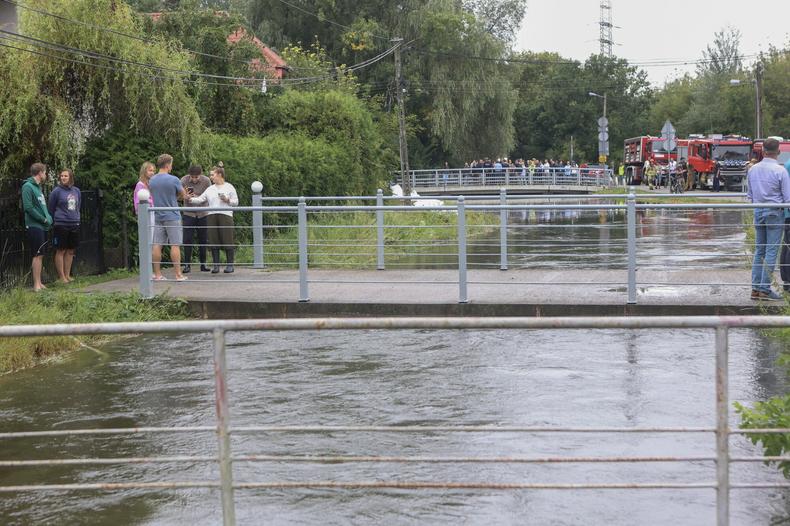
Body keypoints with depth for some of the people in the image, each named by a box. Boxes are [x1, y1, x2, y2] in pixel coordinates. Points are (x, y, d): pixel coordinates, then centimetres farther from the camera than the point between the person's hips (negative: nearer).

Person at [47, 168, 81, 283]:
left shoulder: (76, 191, 8)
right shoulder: (57, 191, -7)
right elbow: (51, 208, 0)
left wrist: (76, 217, 14)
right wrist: (54, 220, 5)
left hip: (74, 225, 5)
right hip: (61, 225, -5)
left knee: (70, 251, 10)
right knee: (61, 251, -1)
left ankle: (67, 275, 19)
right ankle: (61, 276, 4)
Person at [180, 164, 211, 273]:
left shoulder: (206, 181, -11)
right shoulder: (184, 181, -12)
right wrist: (185, 196, -32)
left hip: (203, 214, 1)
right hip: (189, 214, -1)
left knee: (203, 240, 5)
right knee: (187, 240, -7)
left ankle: (203, 264, 15)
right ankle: (187, 265, -1)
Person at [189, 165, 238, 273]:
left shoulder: (229, 187, 7)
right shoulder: (210, 189, 18)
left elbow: (236, 202, 6)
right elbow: (200, 199, 10)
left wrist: (227, 200, -11)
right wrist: (190, 199, -4)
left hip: (225, 216, -4)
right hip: (212, 216, 4)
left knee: (227, 241, -5)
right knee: (213, 242, 1)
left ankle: (230, 265, 2)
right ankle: (216, 265, 7)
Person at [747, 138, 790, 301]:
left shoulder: (753, 169, 5)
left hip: (758, 212, 6)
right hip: (775, 213, -6)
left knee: (759, 251, 11)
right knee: (771, 251, -2)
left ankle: (755, 288, 10)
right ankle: (765, 289, -4)